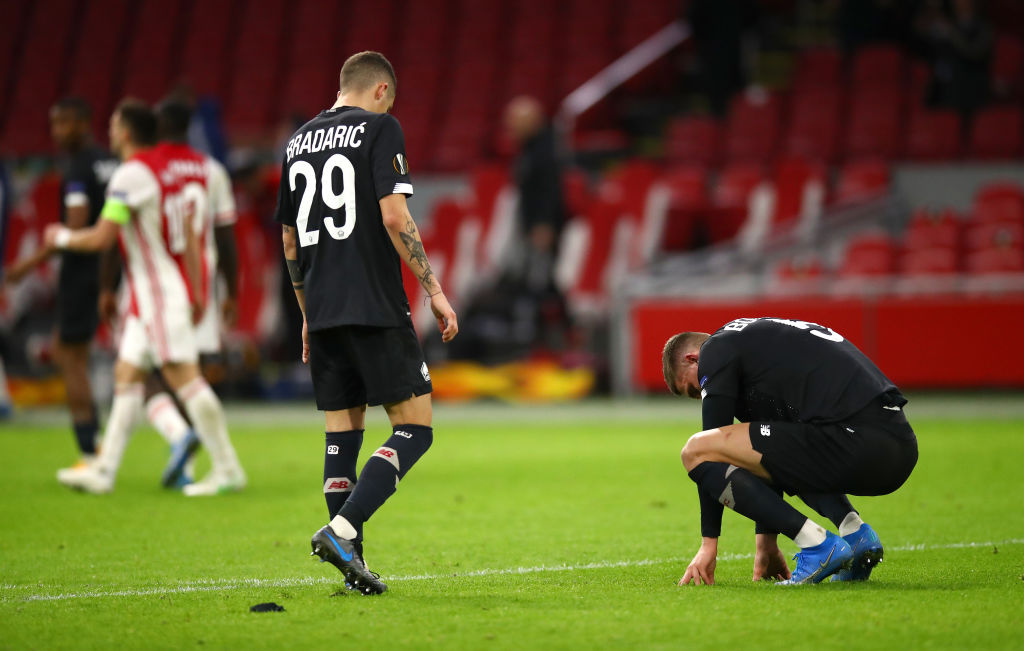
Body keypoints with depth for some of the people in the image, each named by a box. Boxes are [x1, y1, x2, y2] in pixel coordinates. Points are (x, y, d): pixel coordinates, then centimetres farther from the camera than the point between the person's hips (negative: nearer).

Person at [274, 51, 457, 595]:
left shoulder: (299, 141, 16)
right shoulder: (379, 128, -3)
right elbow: (394, 216, -12)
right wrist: (435, 291, -8)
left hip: (322, 311, 7)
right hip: (375, 307, -7)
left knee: (342, 432, 10)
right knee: (414, 428, -2)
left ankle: (351, 560, 7)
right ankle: (342, 529, -18)